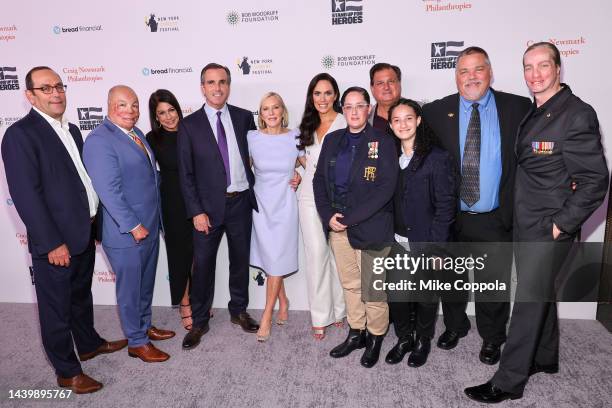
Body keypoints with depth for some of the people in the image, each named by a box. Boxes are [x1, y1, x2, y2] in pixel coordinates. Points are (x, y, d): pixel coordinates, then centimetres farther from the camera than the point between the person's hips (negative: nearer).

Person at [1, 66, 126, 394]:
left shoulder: (71, 130, 11)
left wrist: (92, 226, 13)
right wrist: (52, 244, -20)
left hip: (84, 234, 8)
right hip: (55, 242, -7)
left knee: (81, 295, 24)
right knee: (56, 307, 8)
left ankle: (89, 343, 43)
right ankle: (66, 371, 24)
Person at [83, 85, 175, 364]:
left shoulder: (136, 133, 9)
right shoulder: (99, 140, -18)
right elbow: (108, 190, -23)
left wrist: (150, 222, 13)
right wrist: (133, 226, -20)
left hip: (149, 226, 8)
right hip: (125, 233, -8)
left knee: (146, 283, 22)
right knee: (130, 288, 9)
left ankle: (145, 326, 41)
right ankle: (136, 342, 26)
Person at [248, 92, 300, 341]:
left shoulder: (295, 137, -4)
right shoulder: (252, 138, -3)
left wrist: (296, 177, -2)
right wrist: (247, 191, 3)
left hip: (285, 205, -1)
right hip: (261, 204, 1)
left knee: (276, 260, 0)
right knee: (269, 258, 9)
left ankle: (266, 318, 10)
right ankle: (283, 302, 32)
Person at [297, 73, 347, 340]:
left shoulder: (346, 123, -3)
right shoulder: (308, 126, 14)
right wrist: (309, 170, 11)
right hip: (310, 196, 3)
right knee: (316, 254, 1)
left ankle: (340, 310, 22)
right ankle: (320, 316, 11)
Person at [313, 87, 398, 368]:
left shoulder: (383, 143, -5)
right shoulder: (332, 140, 10)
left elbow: (386, 188, -13)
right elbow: (320, 180, 9)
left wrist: (350, 218, -16)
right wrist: (329, 216, -5)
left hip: (371, 226, -4)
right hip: (337, 224, 5)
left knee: (372, 288, 4)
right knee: (349, 284, 15)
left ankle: (375, 337, 25)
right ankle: (355, 333, 32)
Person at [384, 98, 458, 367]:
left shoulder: (438, 158, -9)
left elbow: (445, 206, -11)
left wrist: (437, 247, -14)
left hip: (425, 243, -4)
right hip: (396, 241, 4)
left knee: (425, 296, 11)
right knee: (395, 295, 6)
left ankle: (423, 340, 34)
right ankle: (404, 338, 30)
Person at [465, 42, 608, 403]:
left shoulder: (577, 115, -16)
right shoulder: (532, 113, 8)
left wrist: (561, 225, -17)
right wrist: (517, 212, 5)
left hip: (548, 229, -8)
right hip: (525, 224, 8)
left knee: (528, 302, 0)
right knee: (540, 294, 20)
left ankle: (508, 382, 13)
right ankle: (545, 358, 40)